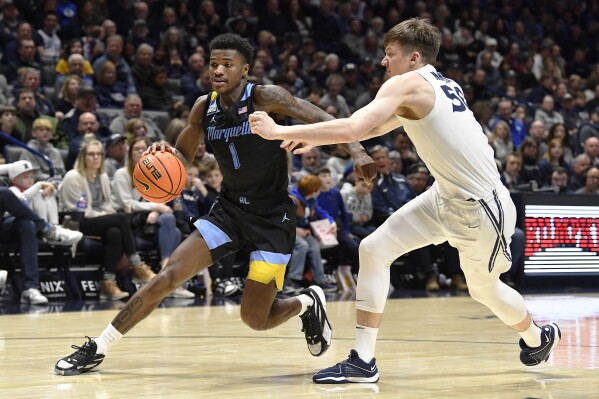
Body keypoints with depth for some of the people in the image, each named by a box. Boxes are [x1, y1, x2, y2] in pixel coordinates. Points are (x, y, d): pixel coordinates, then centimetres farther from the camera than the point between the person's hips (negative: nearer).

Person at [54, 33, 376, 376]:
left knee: (255, 318, -7)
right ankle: (97, 350, -2)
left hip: (273, 218, -4)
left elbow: (326, 121, -15)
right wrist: (164, 154, -11)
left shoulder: (264, 98, -14)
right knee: (168, 277, -10)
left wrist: (356, 150, -32)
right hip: (229, 210, 4)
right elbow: (183, 156, 14)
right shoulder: (204, 108, 2)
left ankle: (308, 304, 27)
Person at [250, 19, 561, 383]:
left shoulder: (407, 83, -17)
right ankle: (363, 361, 0)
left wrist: (279, 131, -24)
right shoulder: (442, 85, 10)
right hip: (448, 196, 9)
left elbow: (352, 129, -29)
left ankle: (538, 337, 45)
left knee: (484, 289, 13)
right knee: (373, 249, -1)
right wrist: (313, 138, 16)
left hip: (482, 209, -9)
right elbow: (380, 126, 22)